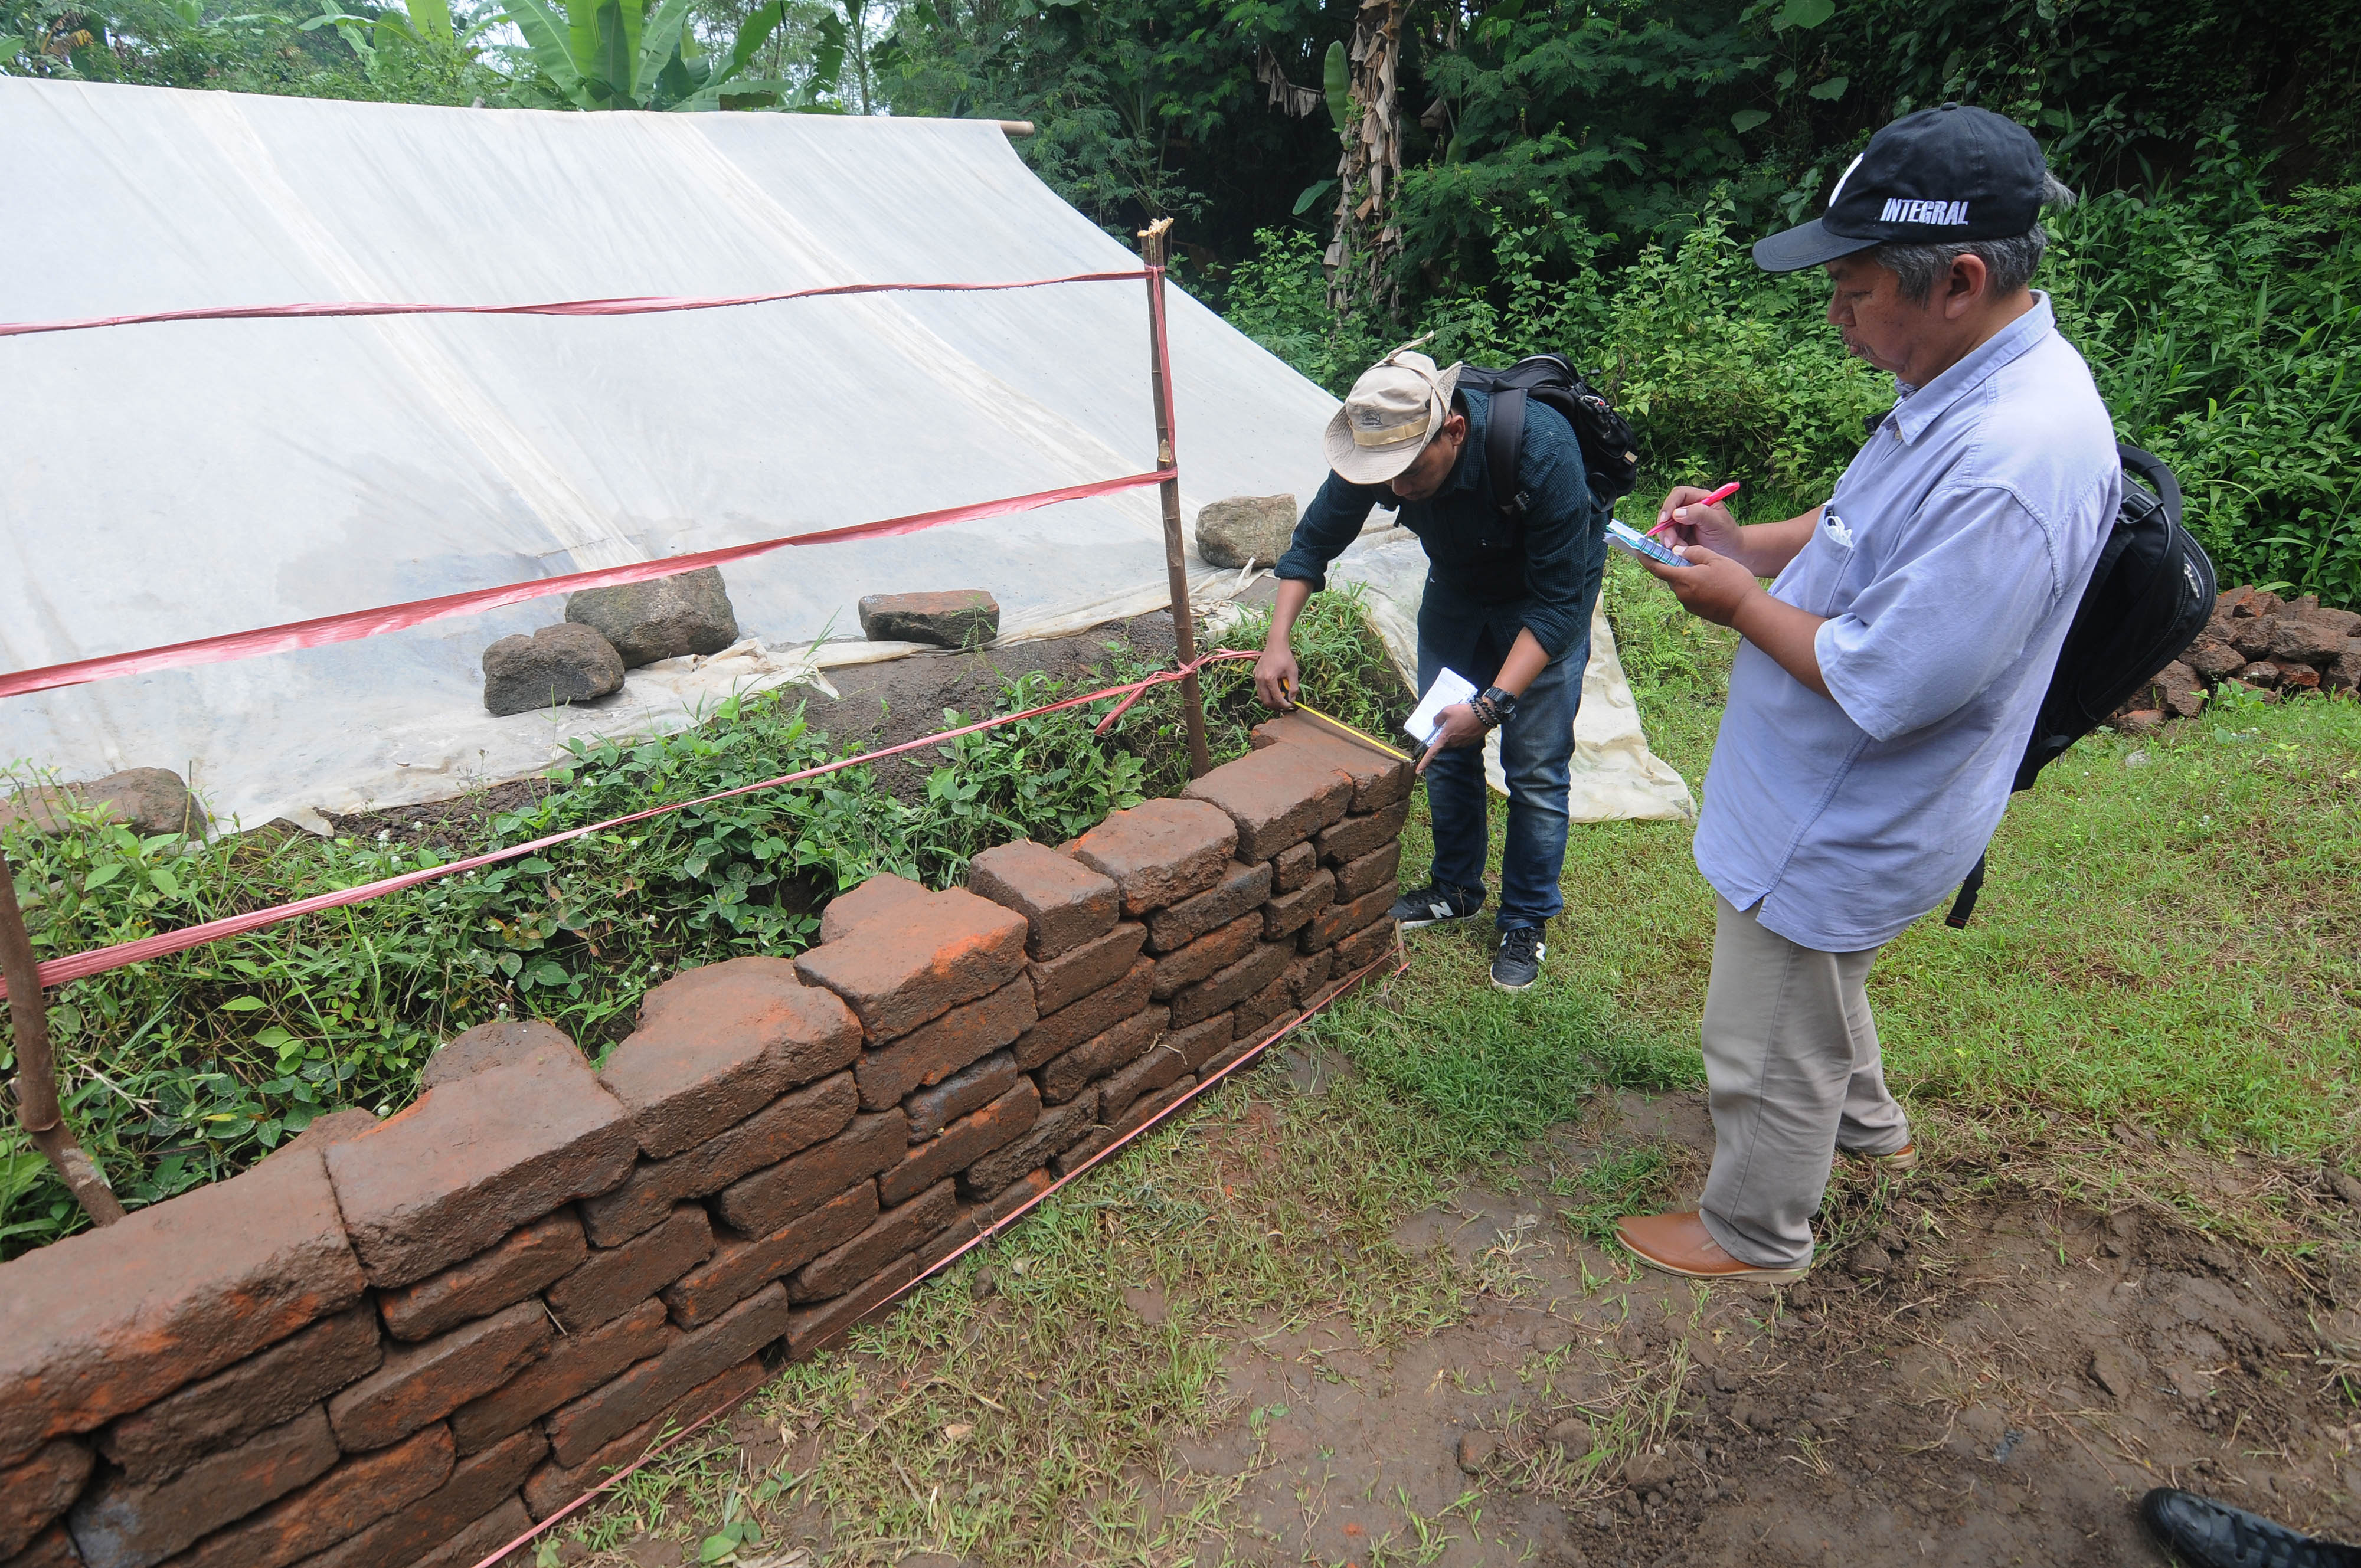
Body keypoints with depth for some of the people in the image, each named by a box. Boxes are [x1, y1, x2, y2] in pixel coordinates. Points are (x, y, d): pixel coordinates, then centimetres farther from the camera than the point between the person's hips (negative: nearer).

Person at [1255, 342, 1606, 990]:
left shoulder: (1541, 451, -39)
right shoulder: (1378, 443, -25)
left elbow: (1558, 602, -33)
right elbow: (1315, 538, -8)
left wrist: (1492, 704, -40)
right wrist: (1278, 640, -19)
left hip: (1548, 589, -4)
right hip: (1457, 584, 5)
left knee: (1536, 766, -5)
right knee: (1444, 745, 7)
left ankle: (1527, 922, 13)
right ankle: (1456, 889, 28)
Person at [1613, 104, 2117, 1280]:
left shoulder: (2012, 465, -34)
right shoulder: (1974, 384, -1)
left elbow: (1881, 687, -32)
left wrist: (1743, 603, -18)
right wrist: (1749, 542, -1)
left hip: (1844, 825, -10)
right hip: (1837, 803, 10)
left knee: (1770, 1048, 12)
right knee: (1814, 995, 33)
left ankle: (1754, 1234, 37)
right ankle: (1866, 1127, 59)